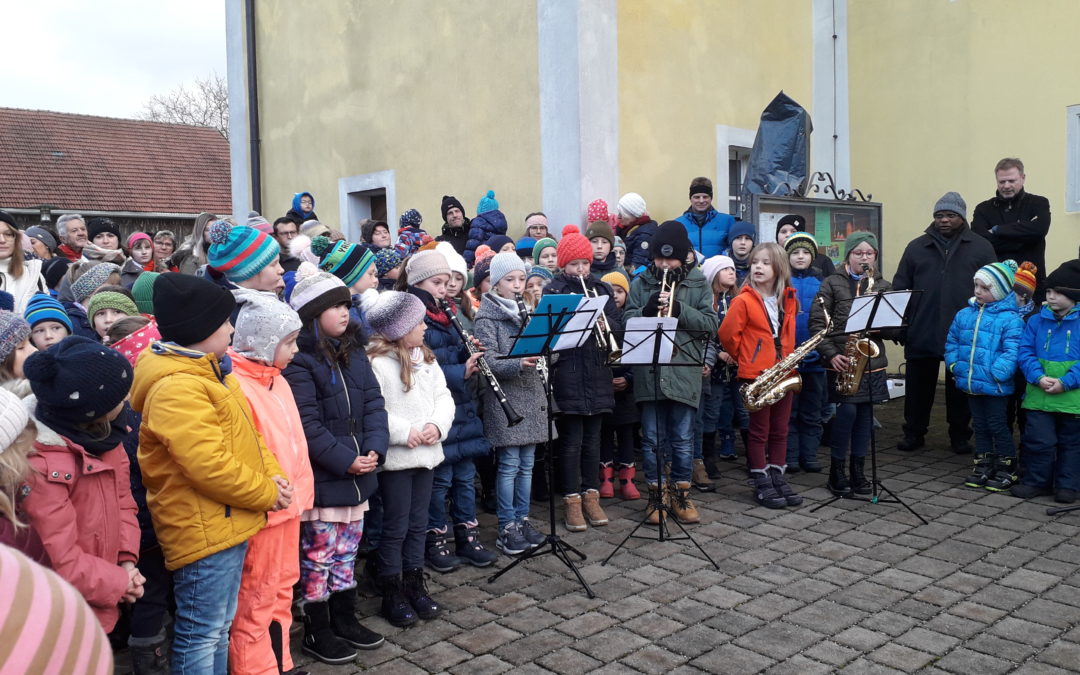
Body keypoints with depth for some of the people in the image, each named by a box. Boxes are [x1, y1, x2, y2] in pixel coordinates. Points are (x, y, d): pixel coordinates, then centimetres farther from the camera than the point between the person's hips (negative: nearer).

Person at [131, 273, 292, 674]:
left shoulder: (208, 370, 11)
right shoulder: (175, 388, -23)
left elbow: (245, 434, 14)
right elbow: (209, 464, -27)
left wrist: (272, 476, -2)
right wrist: (266, 494, -15)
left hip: (228, 522, 10)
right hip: (204, 530, -10)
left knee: (219, 628, 21)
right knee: (202, 634, 3)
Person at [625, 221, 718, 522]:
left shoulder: (698, 283, 6)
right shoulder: (641, 283, 8)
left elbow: (711, 323, -3)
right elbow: (627, 322, 2)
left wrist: (680, 311, -16)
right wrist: (647, 310, -16)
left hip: (685, 371, -1)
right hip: (649, 371, 1)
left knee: (682, 440, 7)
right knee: (652, 439, 7)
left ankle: (680, 493, 21)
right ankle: (657, 493, 19)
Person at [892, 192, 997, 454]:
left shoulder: (981, 248, 5)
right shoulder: (916, 247, 8)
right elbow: (899, 287, 6)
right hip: (921, 334, 1)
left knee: (959, 388, 10)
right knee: (918, 385, 7)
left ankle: (960, 435, 22)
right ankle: (914, 433, 19)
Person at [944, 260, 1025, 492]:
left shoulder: (1010, 319, -14)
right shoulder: (964, 315, 5)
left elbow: (1012, 352, -19)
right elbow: (951, 343, 15)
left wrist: (996, 373, -23)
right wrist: (954, 364, 4)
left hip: (995, 386, -6)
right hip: (970, 384, 6)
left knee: (998, 426, 5)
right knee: (980, 425, 17)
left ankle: (1007, 470, 20)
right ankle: (983, 465, 30)